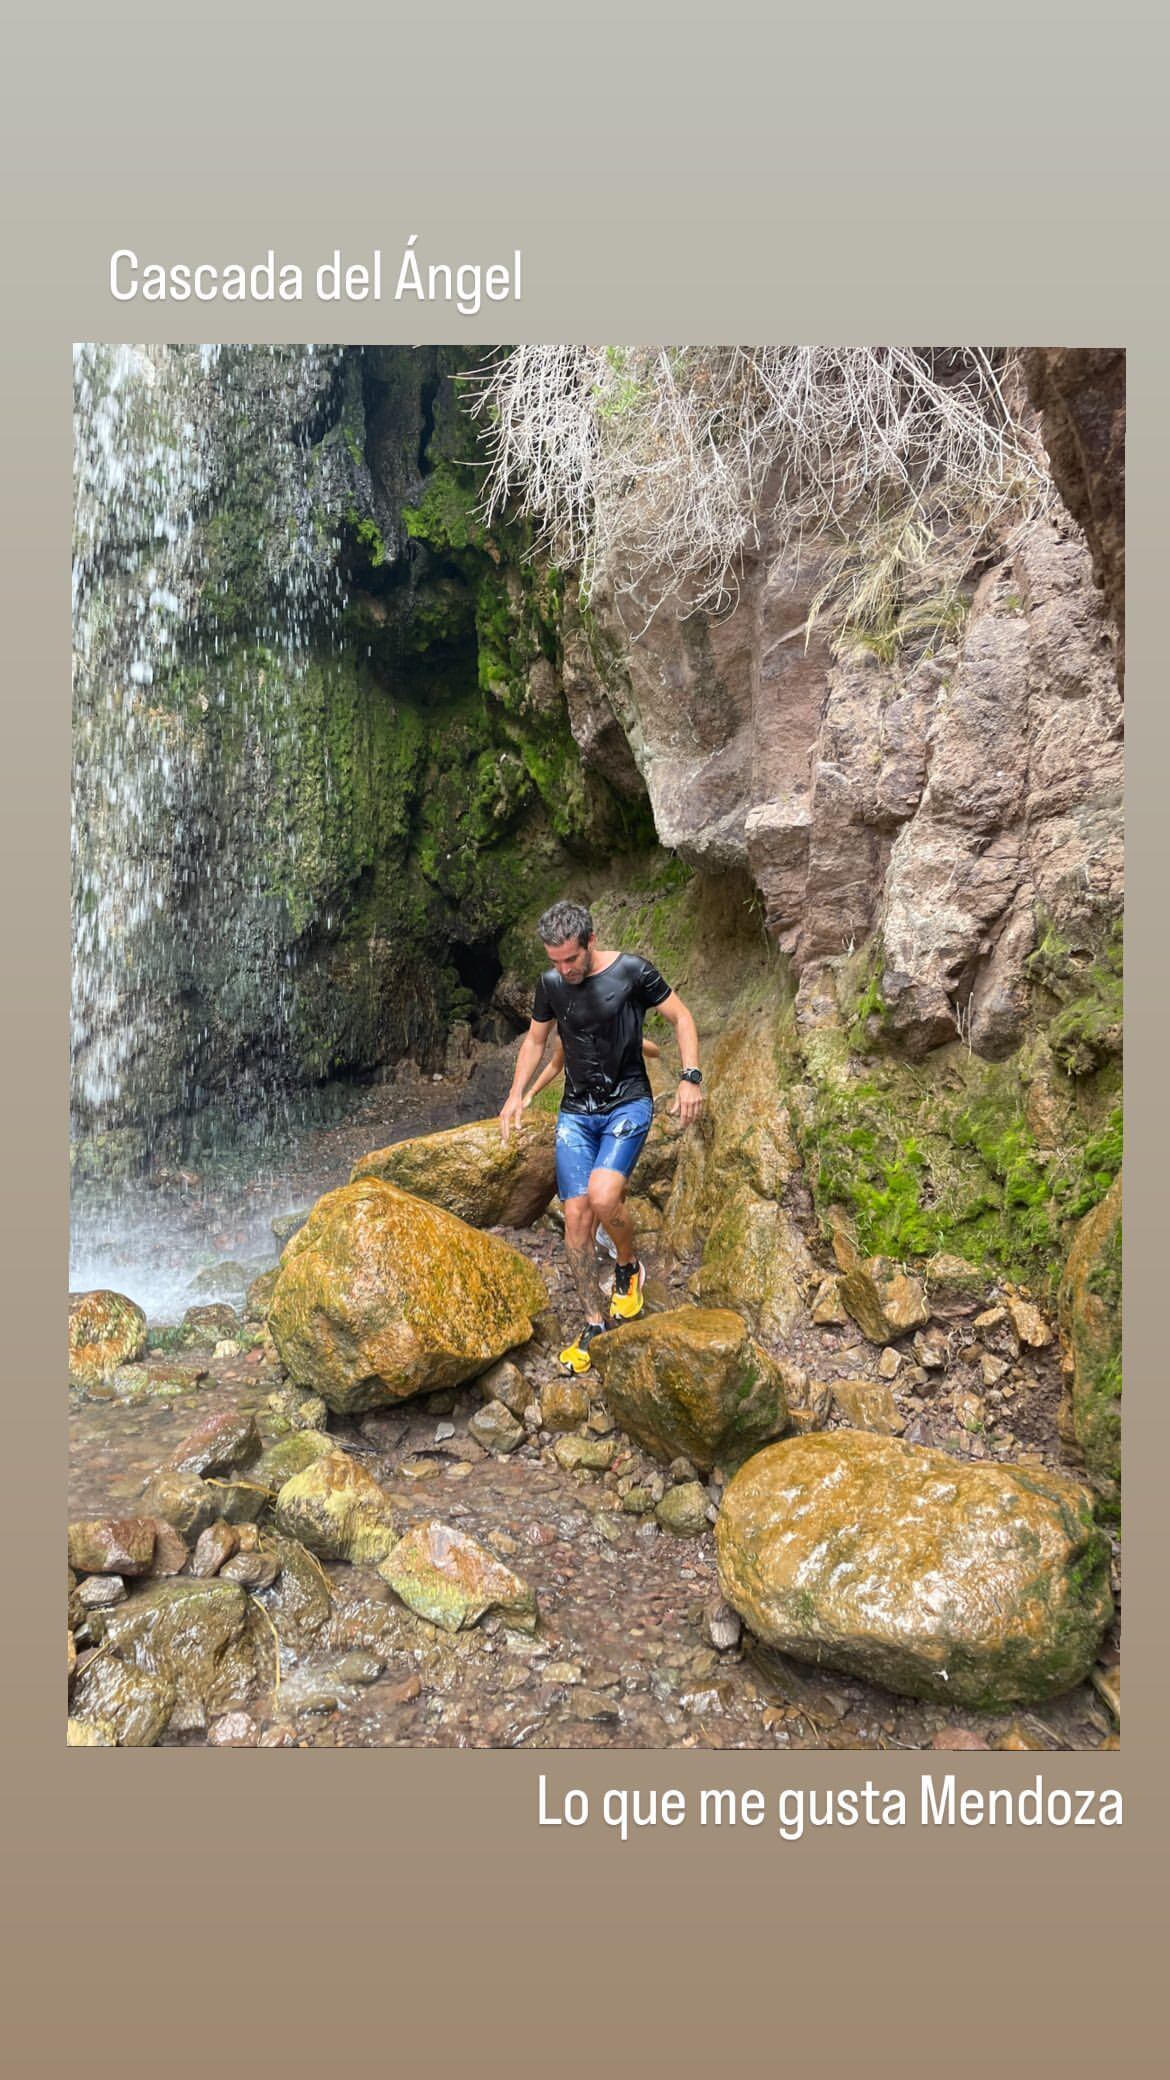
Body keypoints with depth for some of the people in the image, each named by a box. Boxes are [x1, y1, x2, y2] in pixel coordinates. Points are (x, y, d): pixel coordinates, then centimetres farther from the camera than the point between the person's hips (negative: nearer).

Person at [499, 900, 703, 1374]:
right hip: (576, 1111, 4)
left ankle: (629, 1267, 7)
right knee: (576, 1215, -3)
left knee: (603, 1196, -25)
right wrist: (517, 1094, 9)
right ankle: (595, 1322, 10)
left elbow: (680, 1017, -2)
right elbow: (535, 1039, 18)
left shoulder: (631, 971, -11)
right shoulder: (551, 984, 2)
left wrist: (691, 1077, -12)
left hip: (627, 1103, -4)